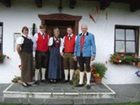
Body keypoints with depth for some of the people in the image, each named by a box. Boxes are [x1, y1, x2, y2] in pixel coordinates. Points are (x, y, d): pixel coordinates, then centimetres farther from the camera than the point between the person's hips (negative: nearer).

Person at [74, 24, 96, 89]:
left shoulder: (91, 35, -1)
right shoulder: (79, 36, 12)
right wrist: (75, 54, 10)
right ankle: (81, 82, 17)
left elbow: (93, 45, -5)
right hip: (80, 54, 4)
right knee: (81, 68, 9)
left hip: (87, 54, -4)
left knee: (88, 68, -2)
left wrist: (93, 55, -12)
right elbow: (76, 46, 13)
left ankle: (88, 83, 5)